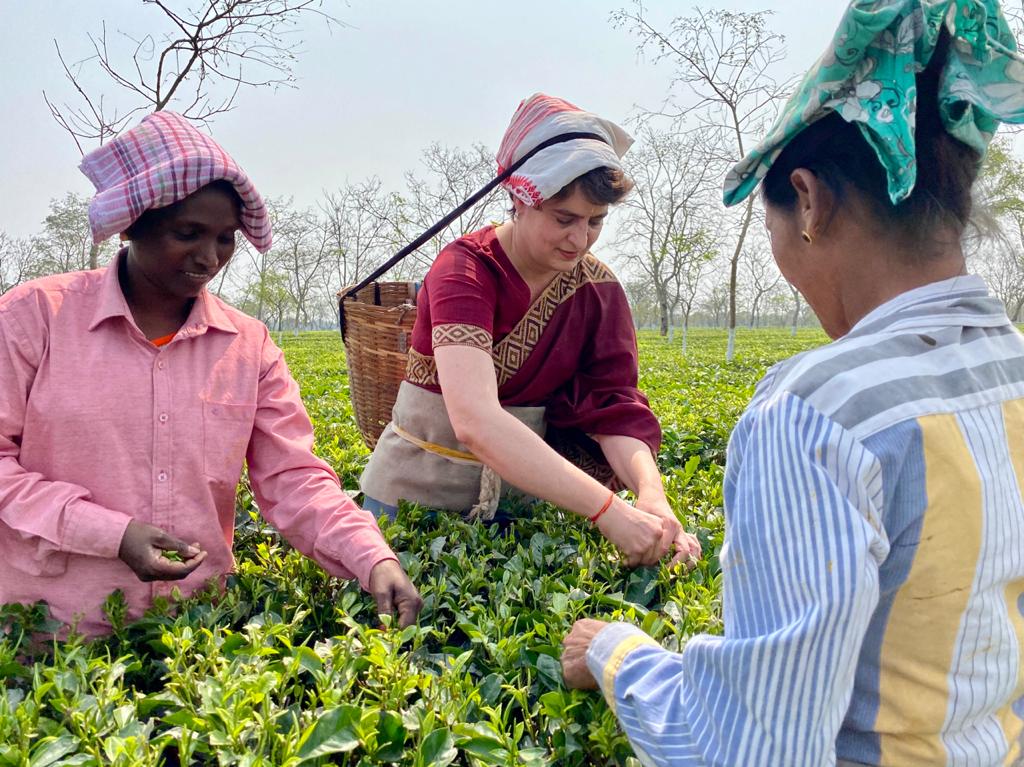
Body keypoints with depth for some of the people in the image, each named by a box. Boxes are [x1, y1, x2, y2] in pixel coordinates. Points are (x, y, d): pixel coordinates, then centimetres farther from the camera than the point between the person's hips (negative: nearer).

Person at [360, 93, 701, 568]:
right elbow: (475, 421, -37)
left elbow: (616, 409, -12)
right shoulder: (465, 271, -23)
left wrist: (651, 494, -33)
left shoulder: (599, 290, -6)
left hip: (520, 490, 4)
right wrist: (609, 511, -43)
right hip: (416, 492, -3)